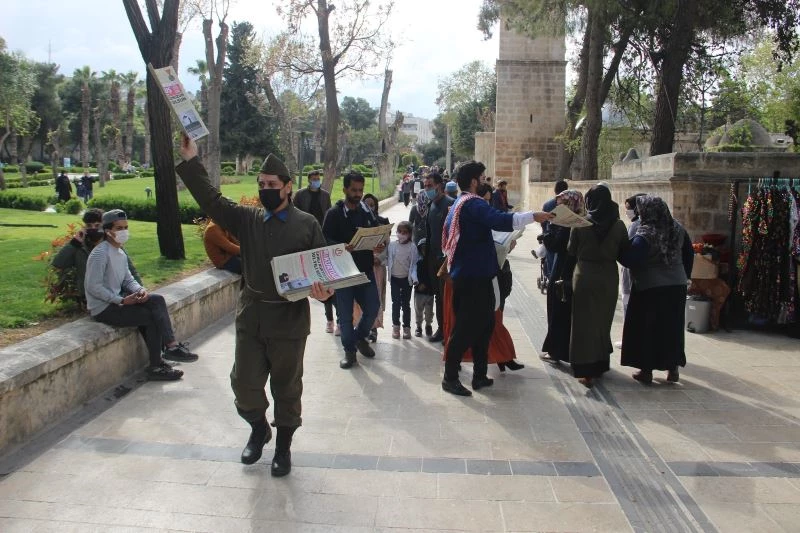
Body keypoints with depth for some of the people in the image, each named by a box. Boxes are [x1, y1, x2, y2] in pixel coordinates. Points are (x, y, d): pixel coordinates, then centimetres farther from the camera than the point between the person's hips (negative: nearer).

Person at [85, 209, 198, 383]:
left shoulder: (121, 254, 13)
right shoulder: (100, 254, -16)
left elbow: (128, 279, 14)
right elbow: (93, 287, -22)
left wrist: (140, 290, -8)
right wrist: (122, 300, -22)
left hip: (117, 300, 8)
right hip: (103, 308, -8)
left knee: (157, 300, -10)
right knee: (153, 317, -14)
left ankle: (171, 346, -12)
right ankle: (156, 366, -3)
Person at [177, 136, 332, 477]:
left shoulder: (307, 224, -3)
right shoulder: (247, 220, 6)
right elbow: (211, 200, -3)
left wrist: (323, 290, -22)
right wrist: (191, 162, -11)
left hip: (290, 319, -3)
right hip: (250, 316, 3)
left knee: (286, 387, 10)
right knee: (244, 384, 8)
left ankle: (283, 446, 31)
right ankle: (258, 429, 39)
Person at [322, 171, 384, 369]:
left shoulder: (367, 211, 8)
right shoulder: (334, 213, -5)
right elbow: (325, 240, -10)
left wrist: (380, 245, -10)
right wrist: (341, 247, -28)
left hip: (366, 269, 4)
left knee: (373, 307, 6)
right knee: (346, 313, 4)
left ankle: (360, 336, 34)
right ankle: (349, 349, 22)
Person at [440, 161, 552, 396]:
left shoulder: (460, 204, 18)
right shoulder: (473, 204, -15)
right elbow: (499, 221, -32)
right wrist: (532, 216, -29)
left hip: (471, 274, 10)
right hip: (474, 275, -10)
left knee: (483, 324, 15)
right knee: (466, 327, -4)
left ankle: (479, 375, 22)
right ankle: (450, 377, 4)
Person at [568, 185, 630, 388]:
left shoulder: (580, 224, -10)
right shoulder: (618, 225, -6)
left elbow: (571, 250, 0)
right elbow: (624, 253, 3)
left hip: (585, 276, -2)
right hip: (609, 278, 2)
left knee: (585, 322, 5)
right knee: (603, 321, 18)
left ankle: (586, 372, 2)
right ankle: (600, 365, 31)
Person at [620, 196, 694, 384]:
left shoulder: (645, 233, -17)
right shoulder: (677, 228, 4)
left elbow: (631, 259, -25)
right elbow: (689, 254, 13)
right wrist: (684, 276, 22)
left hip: (650, 288, -6)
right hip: (677, 286, 6)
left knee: (646, 328, 6)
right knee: (672, 328, 15)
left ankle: (647, 370, 10)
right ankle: (673, 368, 22)